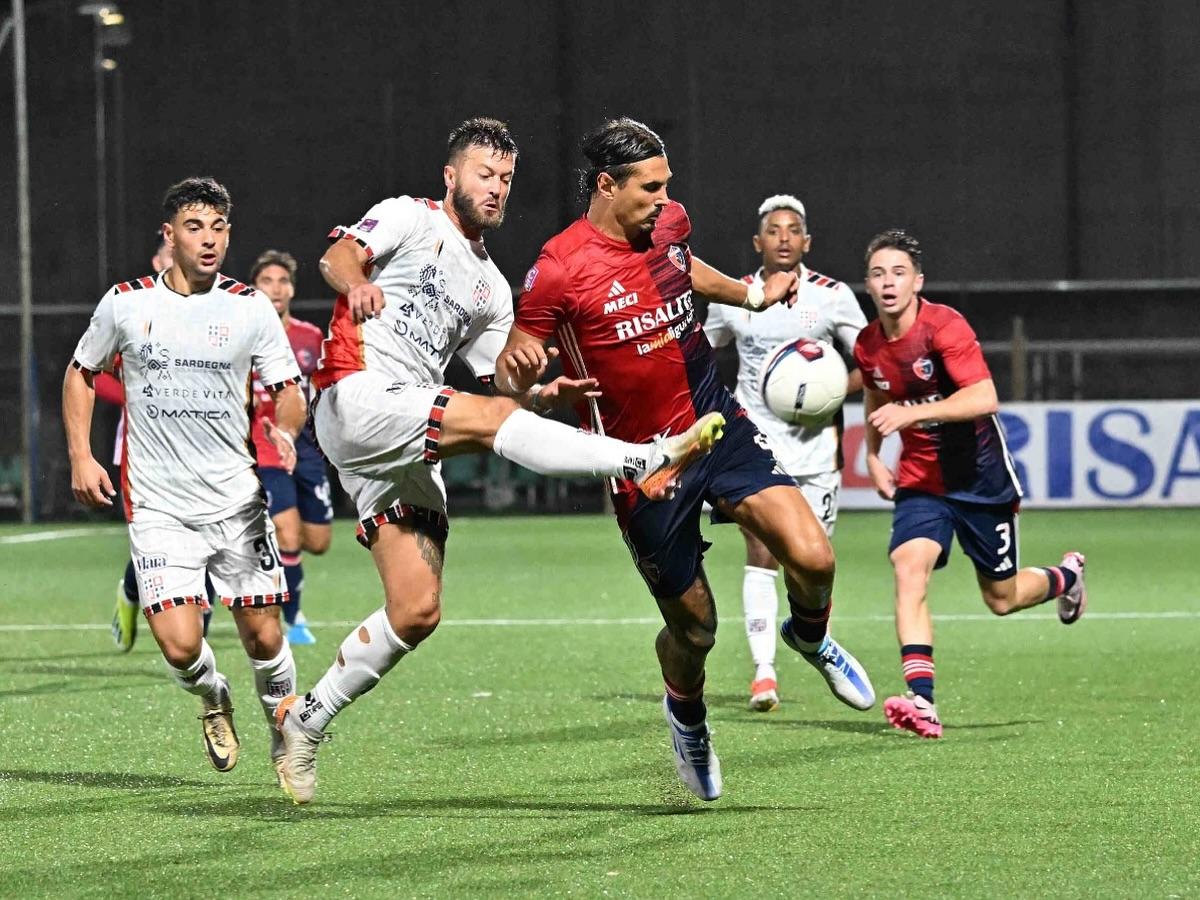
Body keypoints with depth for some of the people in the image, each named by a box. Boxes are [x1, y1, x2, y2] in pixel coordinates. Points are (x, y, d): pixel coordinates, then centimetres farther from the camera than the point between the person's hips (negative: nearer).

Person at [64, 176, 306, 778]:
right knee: (180, 648, -12)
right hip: (158, 508, -1)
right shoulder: (125, 304, 0)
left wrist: (283, 432, -17)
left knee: (263, 638, -2)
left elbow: (288, 391, 6)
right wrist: (81, 457, 6)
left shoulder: (250, 309, 0)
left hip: (237, 501, 1)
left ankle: (286, 731, 26)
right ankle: (212, 699, 23)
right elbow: (81, 373, 16)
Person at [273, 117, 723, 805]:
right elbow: (341, 256, -13)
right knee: (491, 417, -28)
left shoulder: (492, 288, 25)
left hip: (409, 452, 8)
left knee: (417, 610, 0)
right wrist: (356, 281, -37)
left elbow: (501, 386, 23)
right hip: (357, 399, -8)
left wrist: (542, 394, 1)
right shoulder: (411, 218, 5)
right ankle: (648, 460, -39)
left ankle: (307, 721, 11)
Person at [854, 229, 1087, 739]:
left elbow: (984, 397, -31)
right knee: (909, 567, -23)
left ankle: (1065, 577, 44)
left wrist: (911, 412, -39)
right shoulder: (868, 346, -1)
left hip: (979, 477, -4)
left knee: (1001, 598, 8)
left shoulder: (944, 327, -20)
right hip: (920, 480, 4)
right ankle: (921, 701, -31)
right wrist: (872, 456, 12)